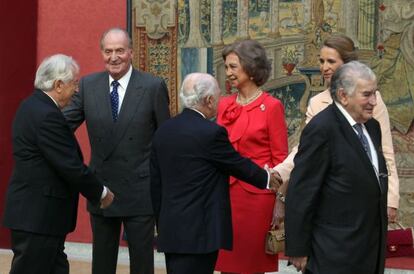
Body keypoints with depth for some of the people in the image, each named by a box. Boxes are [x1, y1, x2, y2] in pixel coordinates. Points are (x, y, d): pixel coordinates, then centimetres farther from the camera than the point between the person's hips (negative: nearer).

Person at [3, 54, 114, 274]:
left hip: (30, 212, 10)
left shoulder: (32, 106, 12)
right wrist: (101, 192, -6)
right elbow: (70, 166, -20)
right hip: (37, 216, -10)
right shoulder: (47, 115, -20)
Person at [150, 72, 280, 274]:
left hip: (170, 231, 7)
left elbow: (156, 184, 12)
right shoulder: (211, 133, -14)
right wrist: (267, 179, 18)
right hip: (199, 234, -7)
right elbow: (239, 165, -1)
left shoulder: (163, 131, 8)